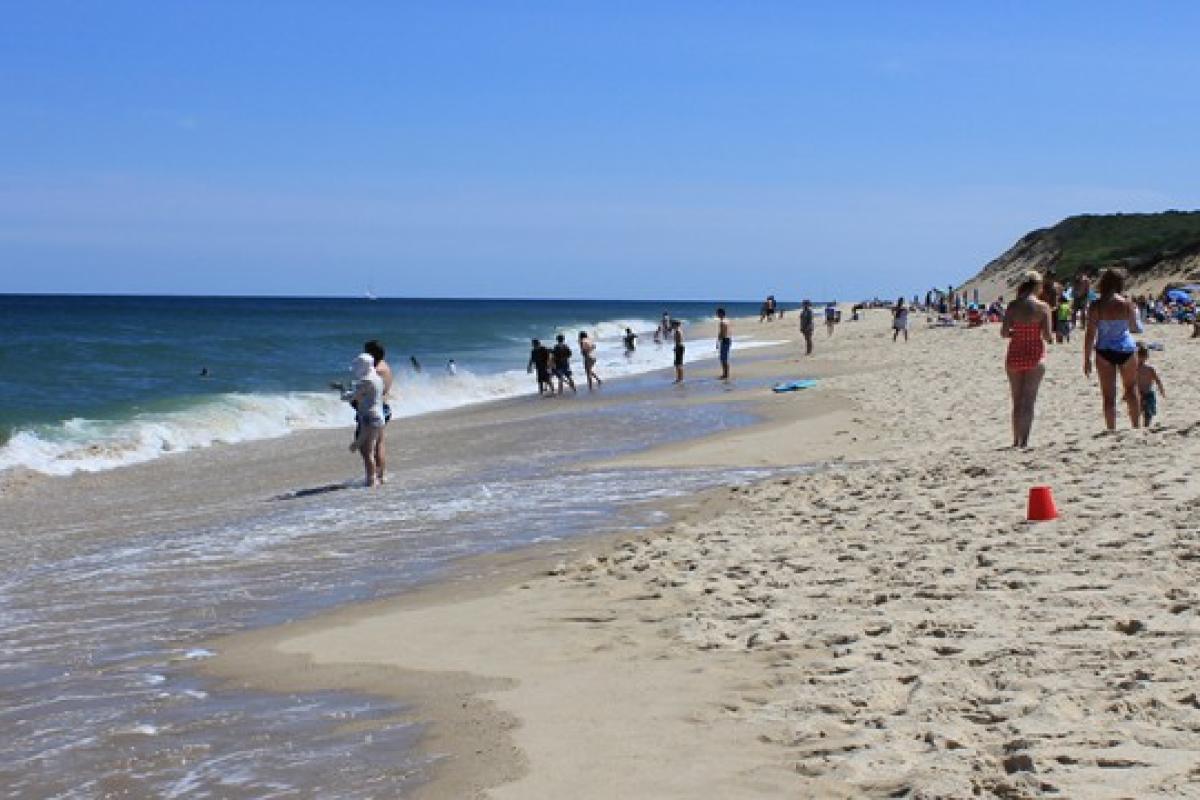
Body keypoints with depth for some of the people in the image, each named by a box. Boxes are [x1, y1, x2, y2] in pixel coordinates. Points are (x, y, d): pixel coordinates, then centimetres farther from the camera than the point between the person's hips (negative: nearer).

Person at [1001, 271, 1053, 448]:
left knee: (1017, 402, 14)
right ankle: (1024, 440, -9)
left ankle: (1016, 440, 18)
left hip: (1014, 356, 3)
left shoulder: (1013, 306, -2)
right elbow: (1047, 336, -12)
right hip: (1035, 356, -3)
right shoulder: (1042, 307, -9)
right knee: (1029, 401, 0)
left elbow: (1004, 332, -6)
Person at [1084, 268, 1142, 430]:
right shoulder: (1127, 304, -7)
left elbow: (1090, 334, -10)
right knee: (1131, 388, 20)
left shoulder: (1096, 306, -10)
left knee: (1108, 395, 6)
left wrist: (1087, 359, -4)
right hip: (1125, 349, 1)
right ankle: (1136, 426, 17)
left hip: (1105, 351, -1)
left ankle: (1111, 430, 7)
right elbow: (1135, 328, 7)